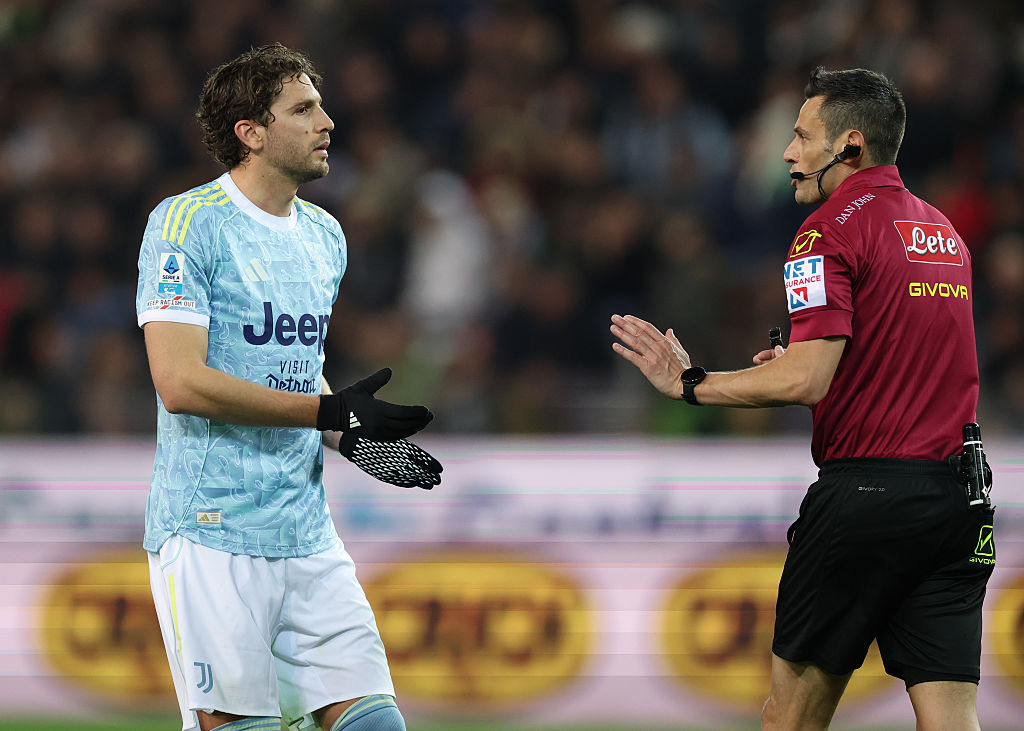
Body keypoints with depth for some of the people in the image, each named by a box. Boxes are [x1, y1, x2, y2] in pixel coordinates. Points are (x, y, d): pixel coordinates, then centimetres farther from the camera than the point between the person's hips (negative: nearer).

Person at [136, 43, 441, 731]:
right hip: (211, 538, -7)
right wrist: (331, 413, -18)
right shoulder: (186, 222, -8)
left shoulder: (324, 235, 16)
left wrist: (357, 441, 7)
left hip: (309, 538, 7)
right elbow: (181, 382, -17)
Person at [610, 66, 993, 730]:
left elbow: (804, 381, -18)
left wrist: (692, 384, -6)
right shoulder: (946, 234, 15)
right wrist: (798, 366, 24)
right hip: (959, 503, 6)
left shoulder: (832, 230, -9)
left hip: (865, 491, -6)